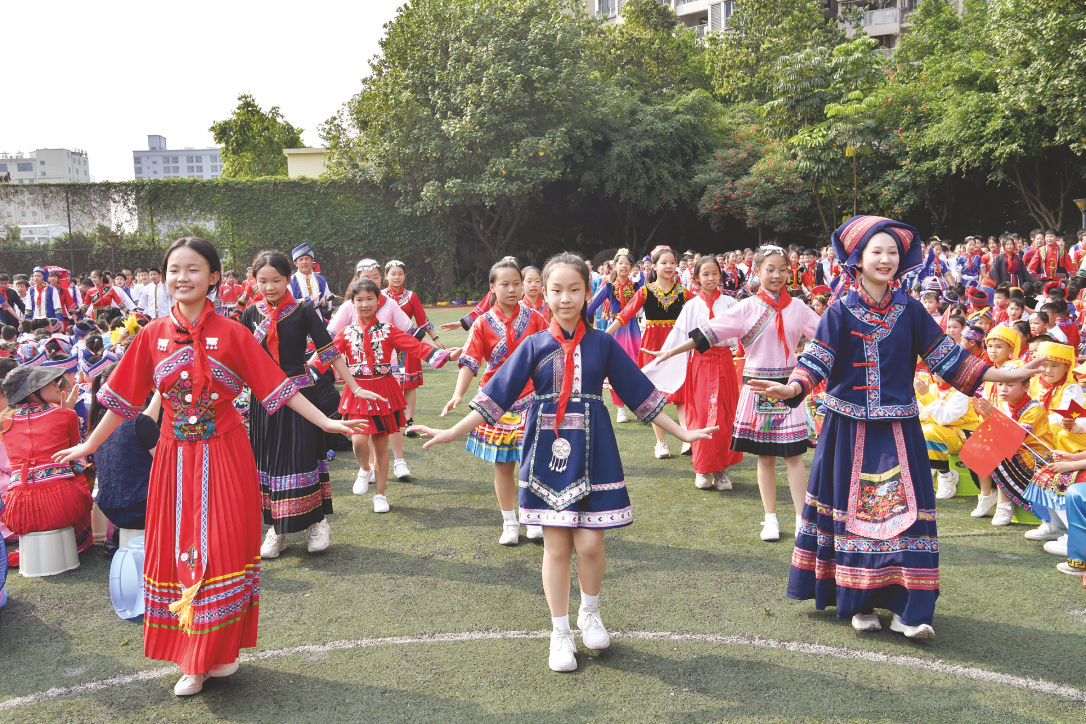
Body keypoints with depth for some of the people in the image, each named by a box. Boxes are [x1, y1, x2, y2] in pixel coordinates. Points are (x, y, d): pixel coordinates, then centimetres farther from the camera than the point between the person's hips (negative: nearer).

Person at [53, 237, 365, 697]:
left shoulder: (232, 334, -5)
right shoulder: (152, 335, 2)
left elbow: (276, 387, -5)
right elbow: (125, 399, 11)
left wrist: (326, 423, -10)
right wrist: (88, 446, 14)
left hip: (225, 456, -2)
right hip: (175, 457, 3)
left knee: (221, 550, 0)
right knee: (178, 551, 7)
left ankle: (219, 650, 19)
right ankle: (193, 659, 21)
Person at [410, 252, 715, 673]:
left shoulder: (602, 344, 2)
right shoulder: (534, 346, 1)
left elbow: (640, 394, 7)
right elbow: (497, 396, 2)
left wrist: (682, 433, 7)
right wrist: (451, 433, -2)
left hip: (593, 454, 0)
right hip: (548, 453, 0)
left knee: (590, 544, 0)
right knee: (556, 546, 5)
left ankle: (590, 612, 30)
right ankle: (560, 634, 22)